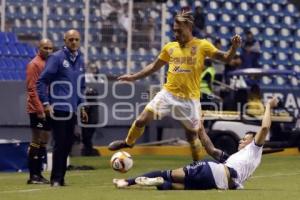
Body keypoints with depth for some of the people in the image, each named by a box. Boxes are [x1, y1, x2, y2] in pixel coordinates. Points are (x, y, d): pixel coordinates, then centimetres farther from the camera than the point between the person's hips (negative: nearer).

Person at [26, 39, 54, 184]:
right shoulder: (35, 64, -10)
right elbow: (31, 89, -16)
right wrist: (39, 109, -20)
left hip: (47, 110, 8)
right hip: (37, 110, -8)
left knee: (44, 142, 10)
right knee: (36, 142, -7)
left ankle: (38, 173, 15)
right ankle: (33, 176, -4)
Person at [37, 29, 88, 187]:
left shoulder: (80, 60, 13)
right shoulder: (56, 58, -7)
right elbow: (42, 81, -9)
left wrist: (81, 107, 19)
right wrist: (45, 103, -14)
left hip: (72, 110, 6)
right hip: (58, 109, -6)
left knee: (67, 144, 7)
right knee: (60, 144, -7)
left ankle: (60, 177, 15)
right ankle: (56, 179, 0)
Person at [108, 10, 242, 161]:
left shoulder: (202, 45, -4)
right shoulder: (170, 47, 6)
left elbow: (225, 58, -4)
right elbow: (154, 66, 18)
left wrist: (234, 47, -24)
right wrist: (133, 77, 17)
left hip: (190, 99, -3)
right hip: (168, 94, 3)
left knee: (192, 135, 5)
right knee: (142, 120, -5)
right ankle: (128, 142, 22)